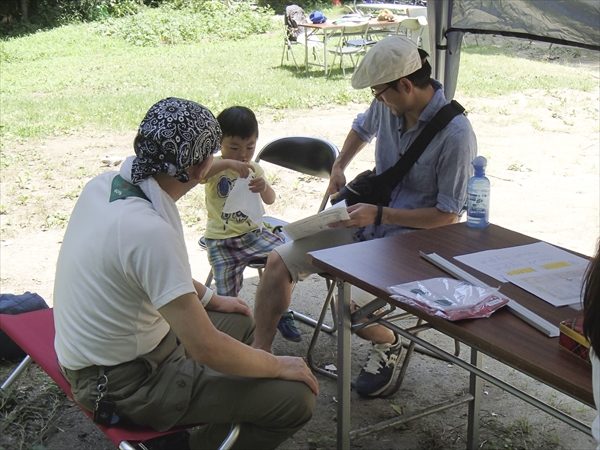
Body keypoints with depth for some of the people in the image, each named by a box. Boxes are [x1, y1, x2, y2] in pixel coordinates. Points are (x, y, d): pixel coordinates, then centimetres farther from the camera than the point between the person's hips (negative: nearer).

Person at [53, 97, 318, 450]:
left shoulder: (105, 184, -4)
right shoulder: (150, 231, -31)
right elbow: (204, 347, -27)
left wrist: (209, 298, 21)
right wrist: (279, 366, -11)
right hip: (125, 382, -9)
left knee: (241, 323, 25)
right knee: (296, 398, -14)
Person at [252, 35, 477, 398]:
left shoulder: (456, 135, -24)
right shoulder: (388, 105, -4)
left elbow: (448, 215, -20)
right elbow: (362, 128, 23)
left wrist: (379, 214, -22)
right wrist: (339, 167, 8)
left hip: (413, 236, -7)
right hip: (368, 219, 7)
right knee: (280, 261, -4)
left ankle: (389, 345, 8)